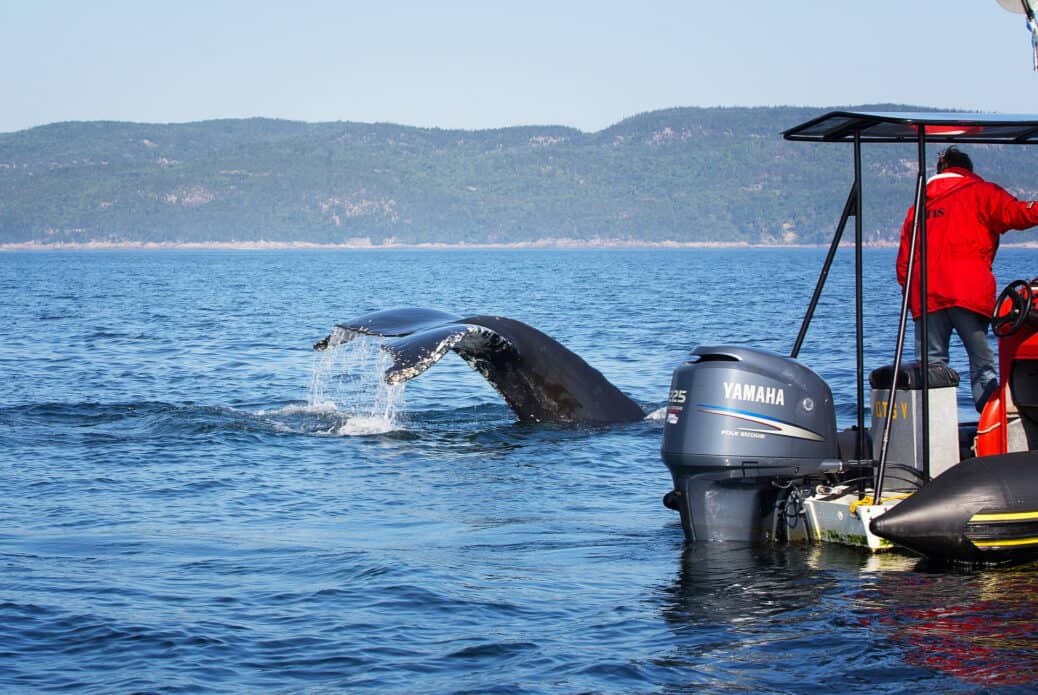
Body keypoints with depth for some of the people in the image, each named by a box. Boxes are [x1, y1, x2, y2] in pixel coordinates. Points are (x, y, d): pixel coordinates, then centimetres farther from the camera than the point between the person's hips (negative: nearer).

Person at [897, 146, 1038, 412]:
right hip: (968, 294, -4)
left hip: (926, 297, 4)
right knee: (982, 363, -1)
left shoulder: (919, 205, 25)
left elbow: (903, 261, 22)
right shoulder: (981, 193, 11)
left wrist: (910, 296, 26)